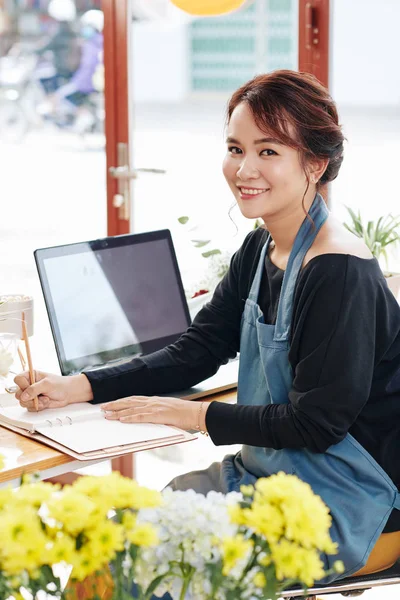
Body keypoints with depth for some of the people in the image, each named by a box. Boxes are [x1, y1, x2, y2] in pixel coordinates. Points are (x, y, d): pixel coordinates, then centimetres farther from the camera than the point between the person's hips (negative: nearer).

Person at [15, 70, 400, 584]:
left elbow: (316, 423, -22)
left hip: (349, 505, -8)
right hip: (270, 470, 8)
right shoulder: (261, 250, 5)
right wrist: (76, 388, -3)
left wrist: (190, 415, -16)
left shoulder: (341, 274, -23)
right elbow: (195, 353, 7)